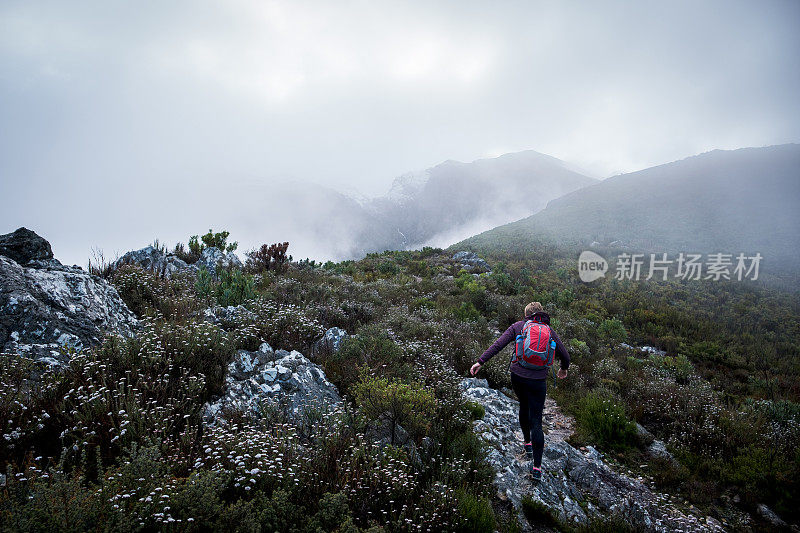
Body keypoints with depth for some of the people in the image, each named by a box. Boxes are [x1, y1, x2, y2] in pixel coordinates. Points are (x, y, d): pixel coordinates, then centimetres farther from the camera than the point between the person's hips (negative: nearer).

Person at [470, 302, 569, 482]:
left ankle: (527, 443, 37)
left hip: (517, 377, 1)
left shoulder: (518, 326, 2)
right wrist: (564, 369, 32)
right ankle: (537, 468, 1)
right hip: (538, 381, -1)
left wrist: (480, 361, -5)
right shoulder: (549, 331, 6)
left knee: (524, 406, 30)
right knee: (536, 421, 4)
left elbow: (498, 344, -7)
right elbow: (565, 355, 11)